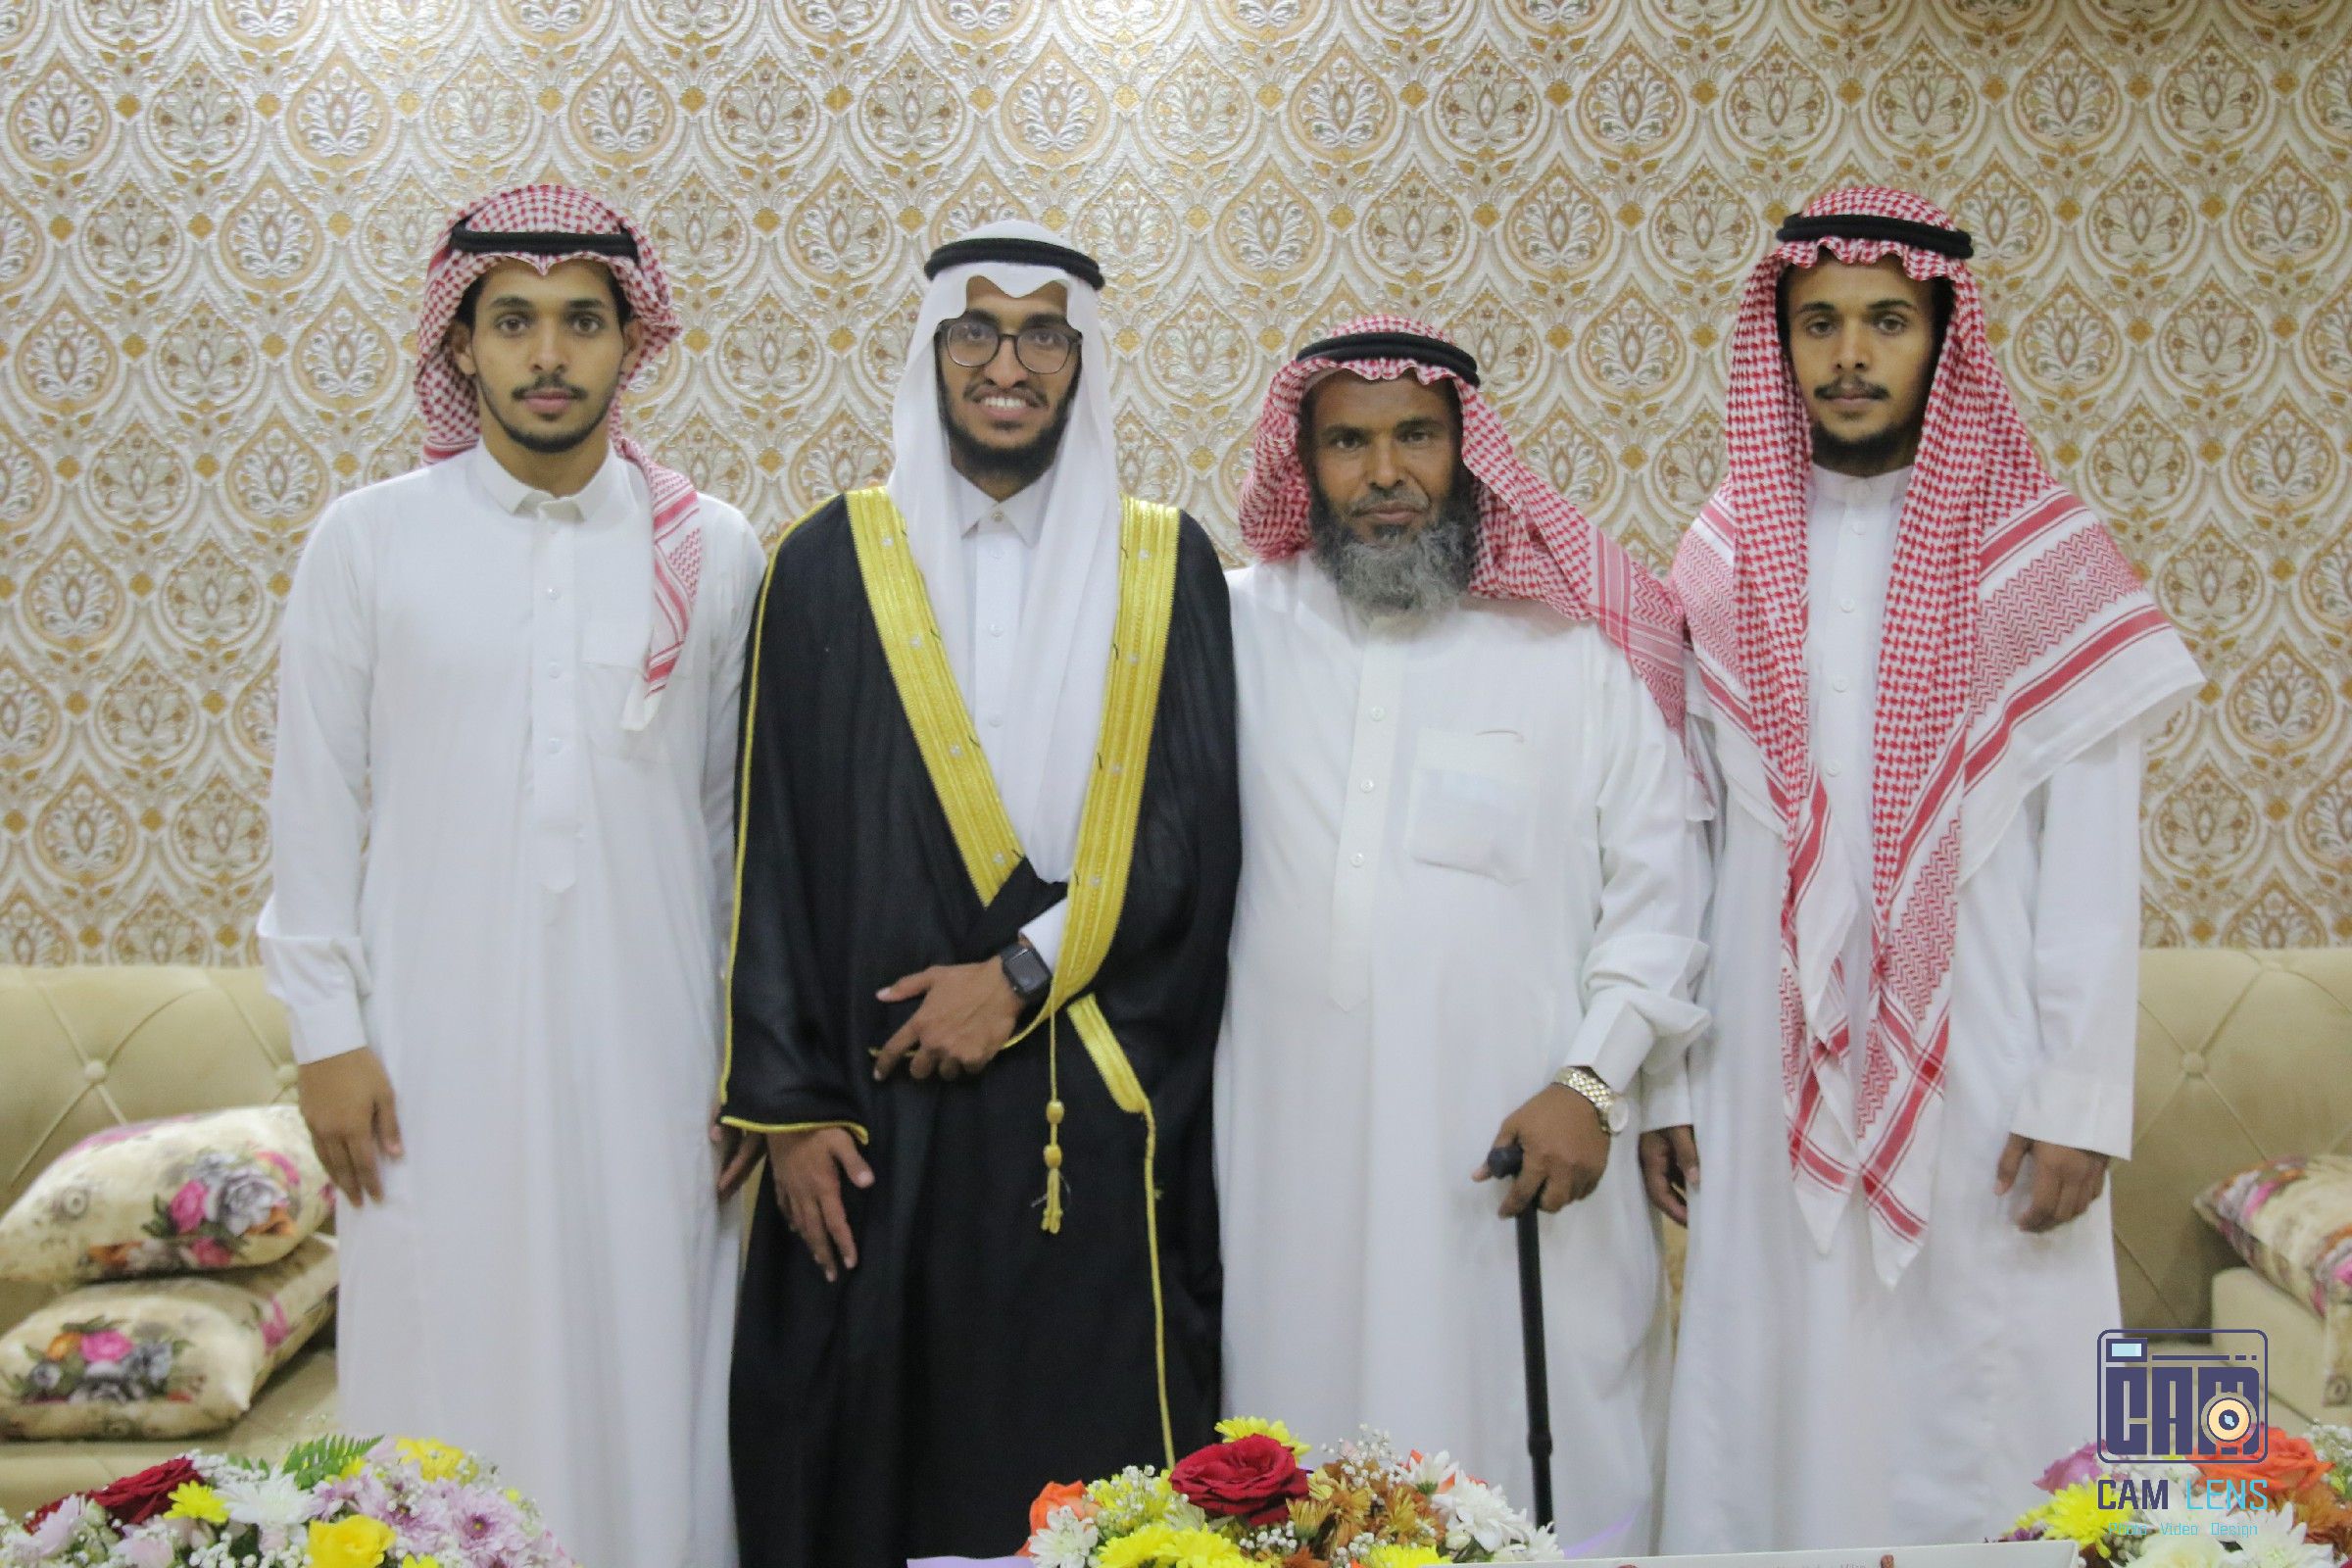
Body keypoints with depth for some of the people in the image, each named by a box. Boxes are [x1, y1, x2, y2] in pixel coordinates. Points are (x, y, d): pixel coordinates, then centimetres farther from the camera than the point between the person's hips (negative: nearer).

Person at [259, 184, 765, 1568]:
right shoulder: (367, 542, 1)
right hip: (437, 1049, 0)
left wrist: (750, 1047, 5)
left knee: (649, 1364, 5)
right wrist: (327, 1034, 0)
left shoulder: (715, 552, 3)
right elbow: (320, 805, 4)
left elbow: (735, 815, 7)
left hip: (649, 1046, 1)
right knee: (455, 1367, 4)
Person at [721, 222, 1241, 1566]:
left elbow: (1195, 830, -1)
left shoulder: (1166, 566, 6)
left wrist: (1025, 970, -12)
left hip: (1103, 1119, 0)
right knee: (873, 1459, 4)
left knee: (1096, 1452, 2)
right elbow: (777, 847, 1)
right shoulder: (833, 563, 4)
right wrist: (791, 1103, -5)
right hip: (881, 1107, 0)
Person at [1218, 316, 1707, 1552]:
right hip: (1296, 1154, 1)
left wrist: (1594, 1080, -5)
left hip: (1522, 1148, -1)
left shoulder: (1574, 643, 1)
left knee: (1536, 1460, 3)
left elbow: (1657, 881, 3)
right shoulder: (1235, 629, 5)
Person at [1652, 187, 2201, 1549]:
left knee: (1968, 1415, 3)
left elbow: (2095, 861, -4)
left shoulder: (2041, 554, -2)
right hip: (1776, 1070, 3)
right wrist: (1670, 1081, 4)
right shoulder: (1725, 561, 6)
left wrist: (2080, 1098, -9)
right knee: (1779, 1412, 7)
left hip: (1974, 1067, -2)